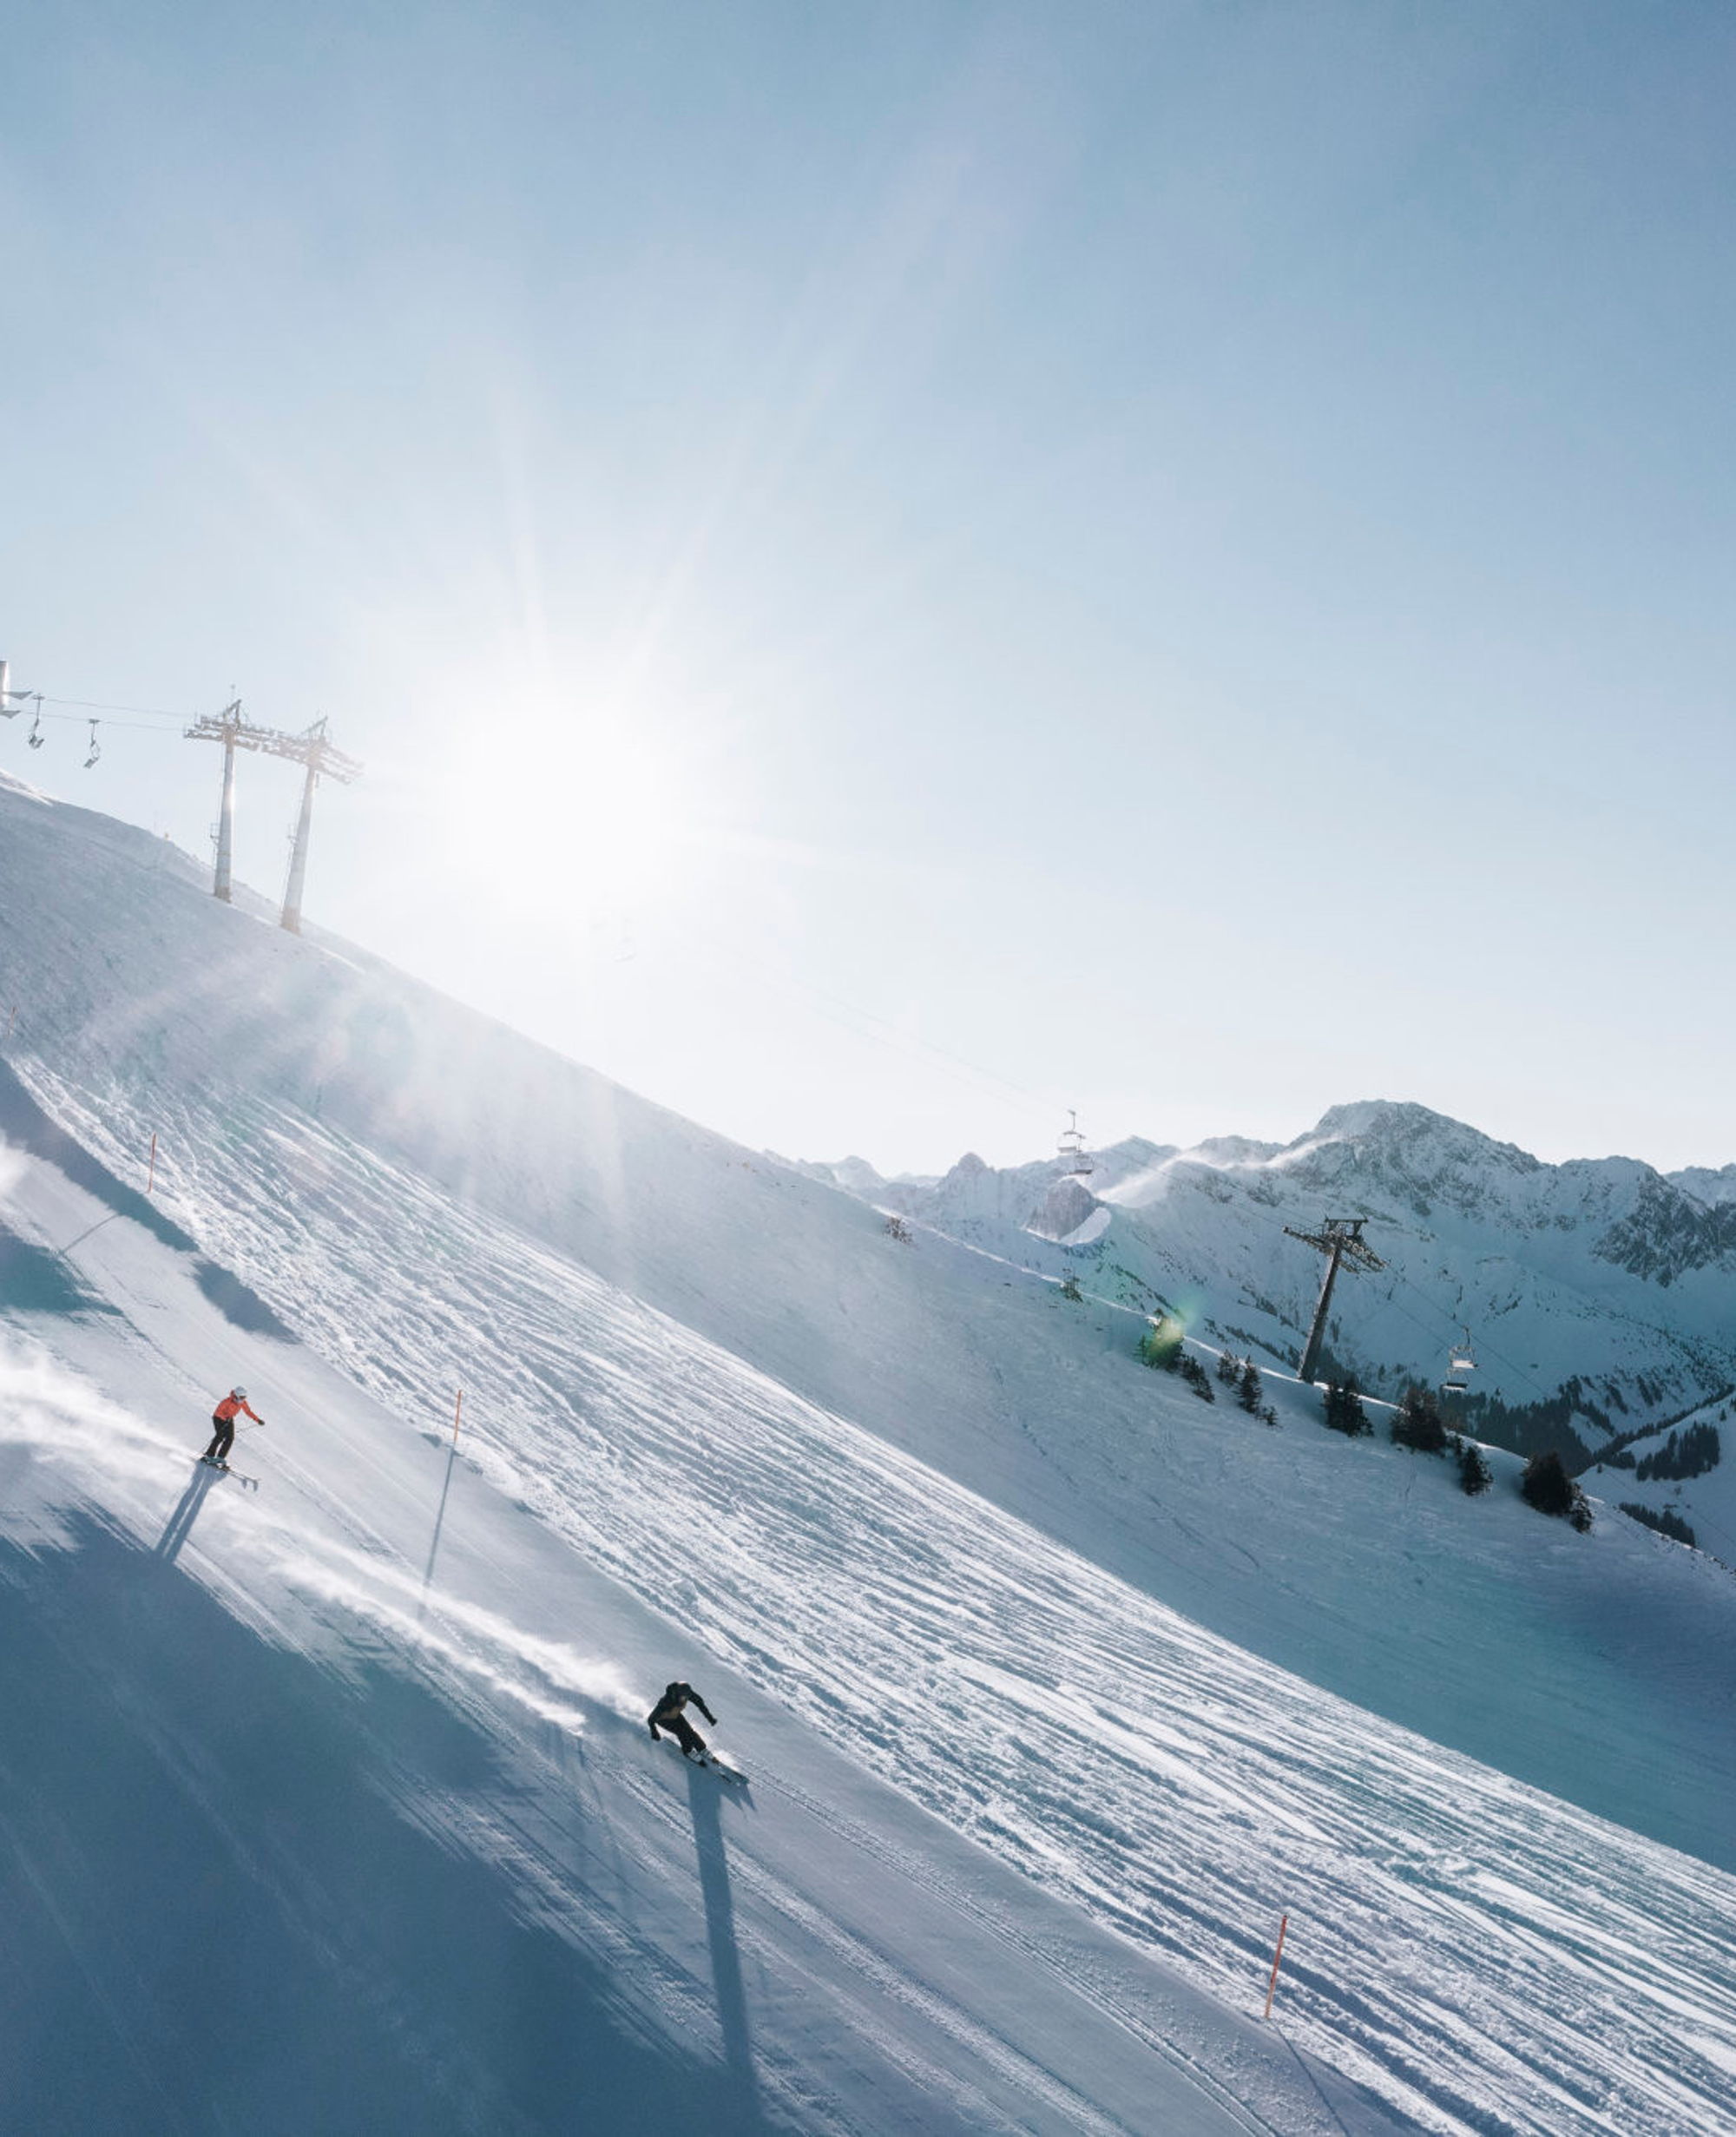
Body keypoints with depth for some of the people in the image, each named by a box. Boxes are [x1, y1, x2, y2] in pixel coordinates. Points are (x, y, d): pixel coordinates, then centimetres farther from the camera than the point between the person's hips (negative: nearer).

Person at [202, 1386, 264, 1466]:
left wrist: (258, 1420, -6)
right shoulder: (227, 1401, -28)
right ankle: (209, 1455, -15)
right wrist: (226, 1418, -44)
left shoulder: (243, 1402, -10)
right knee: (220, 1436, -23)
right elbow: (218, 1411, -28)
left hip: (229, 1419, 6)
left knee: (230, 1438, -9)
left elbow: (248, 1412, 0)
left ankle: (220, 1457, -2)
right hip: (219, 1418, -6)